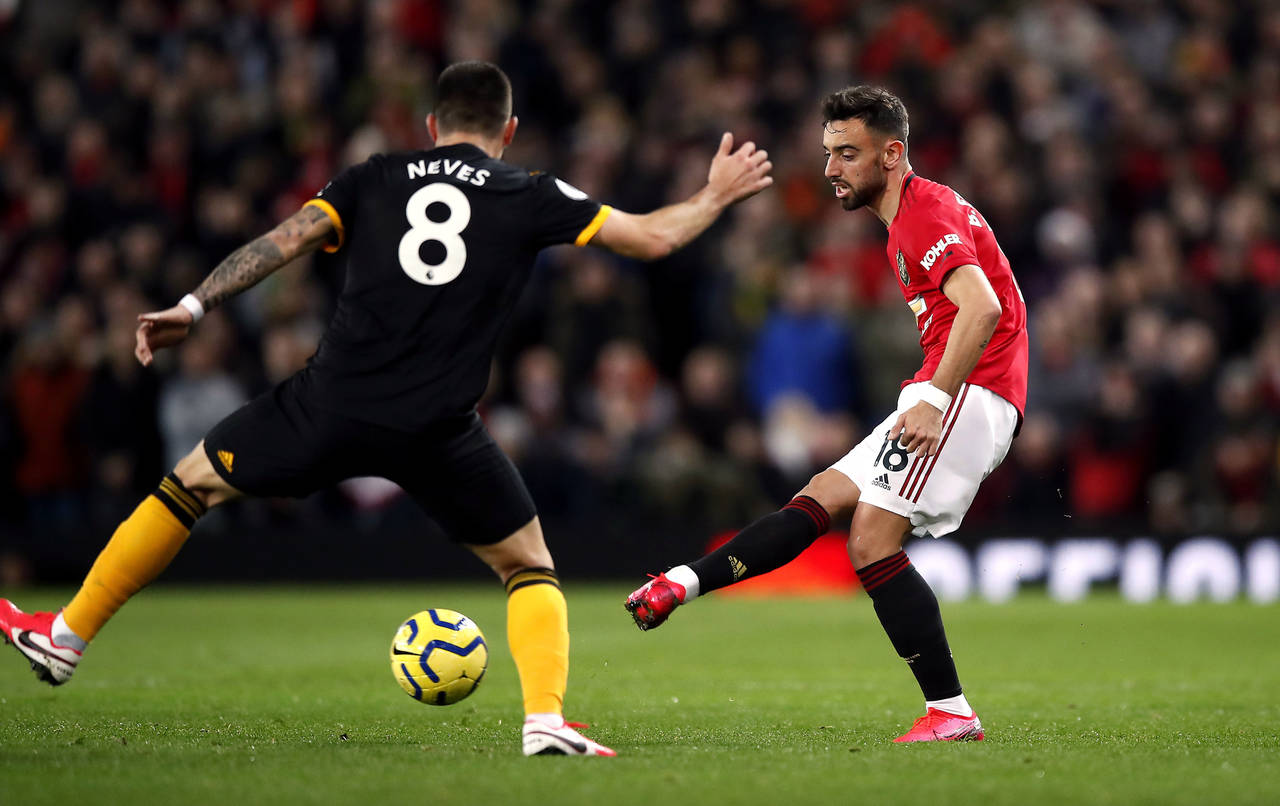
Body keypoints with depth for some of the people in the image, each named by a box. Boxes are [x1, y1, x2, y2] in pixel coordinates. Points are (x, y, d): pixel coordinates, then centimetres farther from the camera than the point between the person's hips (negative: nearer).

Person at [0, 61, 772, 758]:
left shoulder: (375, 179, 16)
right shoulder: (533, 197, 12)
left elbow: (285, 240, 5)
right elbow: (653, 238, 11)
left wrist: (194, 306, 2)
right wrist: (714, 197, 29)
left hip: (333, 405, 1)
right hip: (439, 433, -1)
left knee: (192, 482, 22)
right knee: (527, 561, 18)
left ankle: (65, 638, 26)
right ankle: (546, 718, -4)